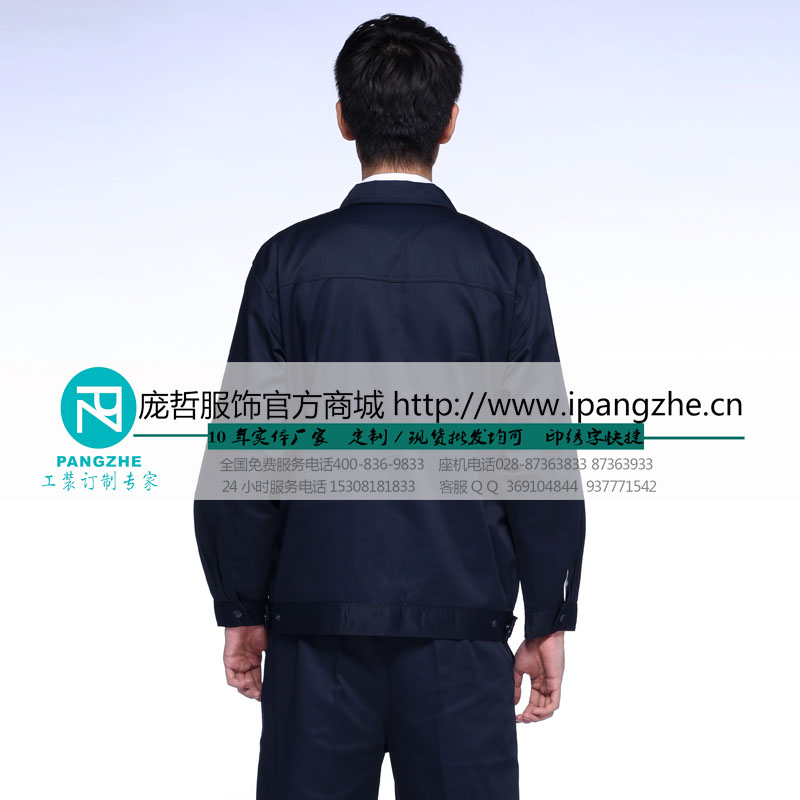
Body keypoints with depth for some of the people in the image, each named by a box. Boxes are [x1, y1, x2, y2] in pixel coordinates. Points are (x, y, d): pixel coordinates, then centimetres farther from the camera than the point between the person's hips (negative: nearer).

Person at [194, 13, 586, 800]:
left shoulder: (290, 261, -3)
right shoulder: (505, 268, -3)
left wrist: (240, 611, 8)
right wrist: (548, 624, 6)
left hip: (317, 620, 1)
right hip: (460, 619, 0)